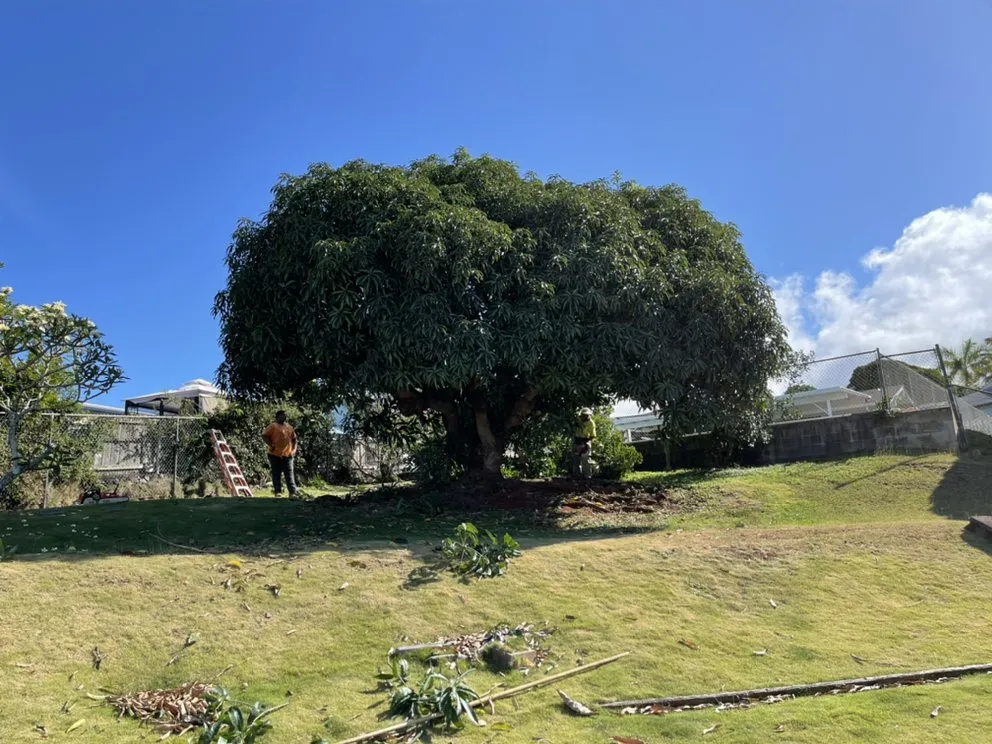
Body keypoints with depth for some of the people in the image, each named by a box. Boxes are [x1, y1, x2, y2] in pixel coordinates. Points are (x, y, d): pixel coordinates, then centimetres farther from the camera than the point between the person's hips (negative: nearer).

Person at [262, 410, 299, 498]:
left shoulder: (289, 427, 16)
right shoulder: (273, 426, 0)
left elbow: (294, 439, 23)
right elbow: (264, 435, -5)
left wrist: (294, 449, 10)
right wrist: (271, 445, -12)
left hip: (287, 455, 4)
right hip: (275, 454, -4)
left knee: (289, 474, -1)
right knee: (276, 474, 2)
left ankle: (293, 492, -5)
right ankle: (278, 491, 9)